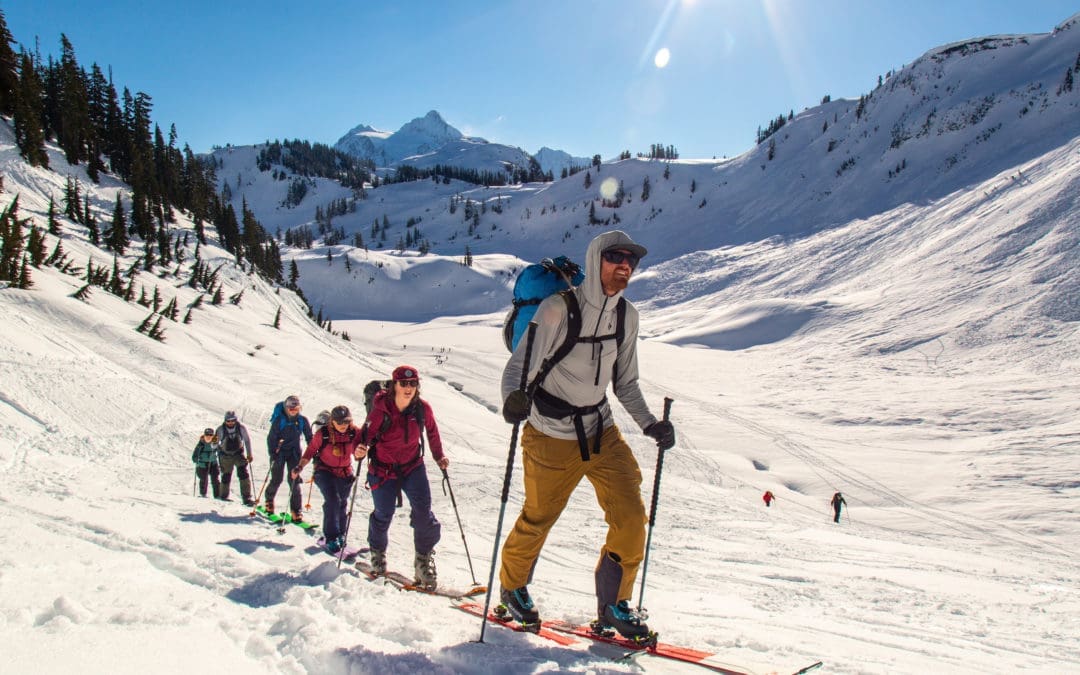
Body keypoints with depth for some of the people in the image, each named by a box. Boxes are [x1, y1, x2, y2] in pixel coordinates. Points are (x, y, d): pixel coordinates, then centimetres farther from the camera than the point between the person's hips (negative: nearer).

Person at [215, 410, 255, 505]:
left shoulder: (241, 428, -15)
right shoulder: (221, 429, -16)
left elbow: (247, 440, 1)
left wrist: (249, 454, 2)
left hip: (239, 453, 0)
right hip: (225, 455, 0)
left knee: (243, 473, -16)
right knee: (226, 476, 6)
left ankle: (246, 497, -16)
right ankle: (224, 496, 31)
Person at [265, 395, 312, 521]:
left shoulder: (302, 420, -3)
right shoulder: (279, 420, -11)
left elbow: (309, 438, 6)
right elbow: (271, 437, -8)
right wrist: (272, 454, -16)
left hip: (294, 453, 2)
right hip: (279, 452, -2)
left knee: (294, 481, -5)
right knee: (277, 479, 3)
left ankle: (296, 511, -5)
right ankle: (269, 501, 32)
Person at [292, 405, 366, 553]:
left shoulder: (355, 432, -16)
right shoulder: (323, 434, -19)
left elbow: (357, 452, -25)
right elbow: (310, 451, -7)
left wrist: (361, 452, -49)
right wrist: (300, 467, -15)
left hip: (345, 473, 3)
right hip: (325, 472, -3)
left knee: (342, 504, 15)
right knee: (332, 500, -20)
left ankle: (339, 535, 35)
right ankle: (331, 538, -10)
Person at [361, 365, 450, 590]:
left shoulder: (422, 408, -11)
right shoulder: (380, 409, -19)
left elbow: (432, 431, 6)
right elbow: (366, 434, -18)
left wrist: (439, 456, 5)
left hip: (413, 466, 2)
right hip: (383, 469, -1)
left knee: (423, 511, -13)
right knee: (383, 515, 7)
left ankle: (424, 560, 4)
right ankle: (377, 553, 38)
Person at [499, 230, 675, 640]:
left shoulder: (626, 315, 1)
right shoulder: (557, 309, -18)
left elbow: (626, 383, 11)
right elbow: (518, 367, -18)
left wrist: (649, 423, -1)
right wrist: (514, 398, -39)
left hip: (602, 432, 5)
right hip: (552, 437, -5)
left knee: (631, 517, -3)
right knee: (537, 520, 9)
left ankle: (614, 605, 18)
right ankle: (512, 588, 38)